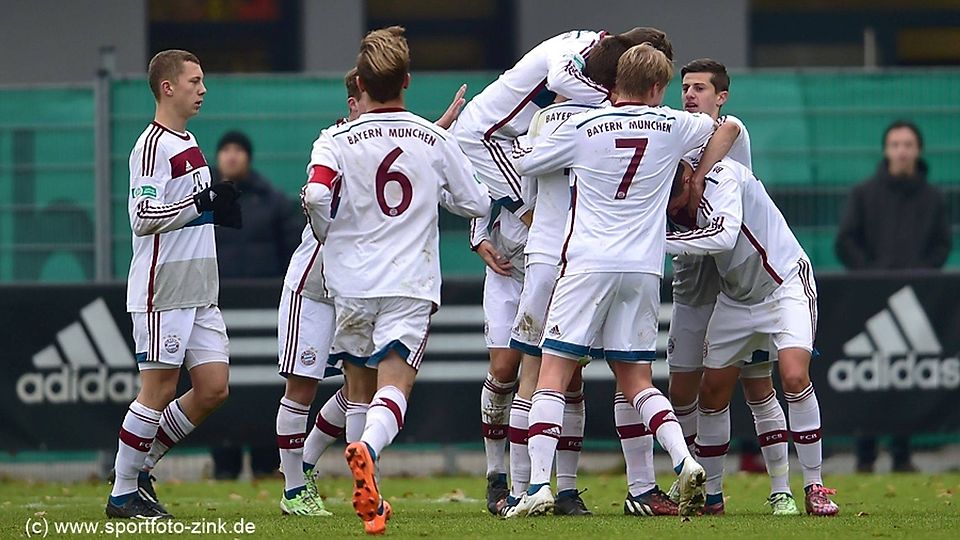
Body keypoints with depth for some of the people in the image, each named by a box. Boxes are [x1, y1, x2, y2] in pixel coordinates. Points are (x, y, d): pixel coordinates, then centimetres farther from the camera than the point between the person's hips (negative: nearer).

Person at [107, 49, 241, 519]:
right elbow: (143, 216, -20)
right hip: (162, 293, -9)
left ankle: (141, 467, 16)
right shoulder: (153, 146, -12)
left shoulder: (187, 142, 17)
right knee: (158, 390, -5)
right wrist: (200, 203, -23)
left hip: (199, 294, 9)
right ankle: (122, 493, 4)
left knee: (213, 389, 4)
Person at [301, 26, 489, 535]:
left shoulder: (337, 141, -3)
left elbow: (316, 195, -18)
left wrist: (328, 236, 3)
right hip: (412, 283, -1)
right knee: (394, 386, -11)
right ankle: (368, 448, -43)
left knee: (360, 386, 17)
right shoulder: (436, 141, 3)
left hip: (353, 283, 1)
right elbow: (476, 203, 11)